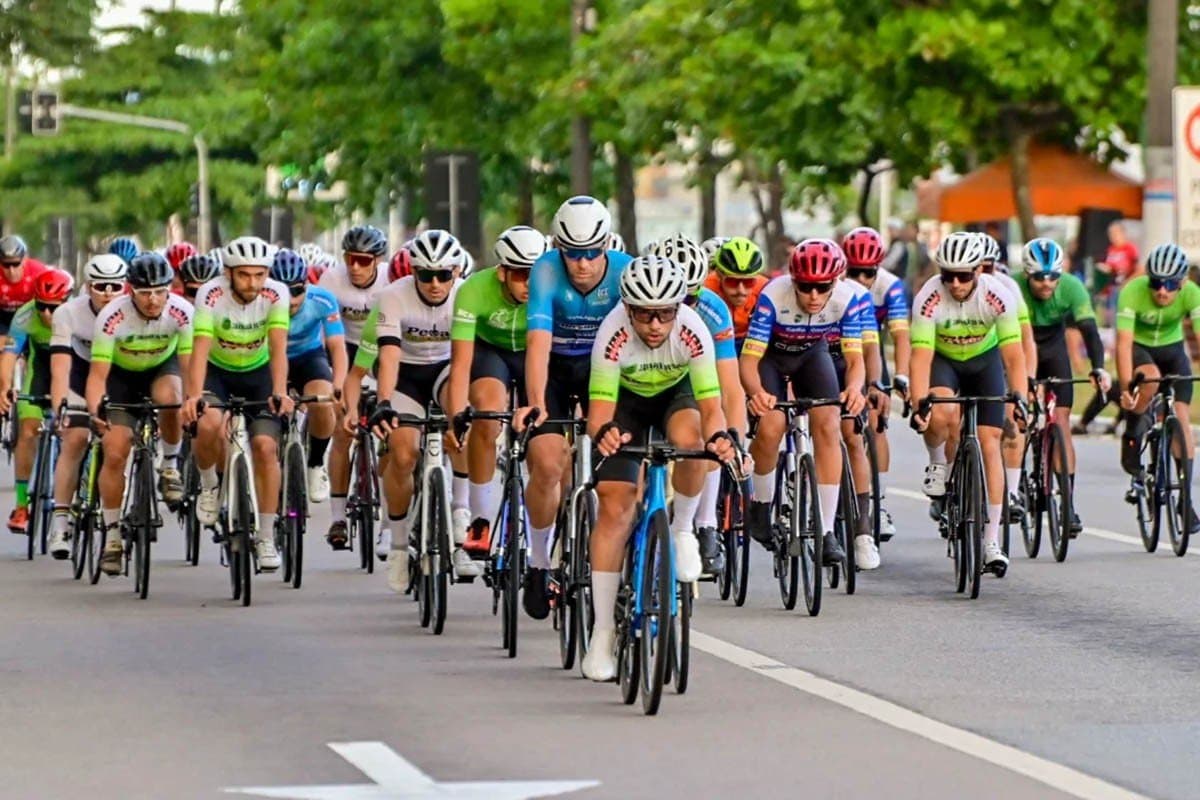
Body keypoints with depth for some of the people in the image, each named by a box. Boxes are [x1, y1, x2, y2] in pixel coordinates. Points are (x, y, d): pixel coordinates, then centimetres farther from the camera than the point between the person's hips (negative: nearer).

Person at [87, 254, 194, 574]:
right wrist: (94, 409, -49)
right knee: (115, 453, -11)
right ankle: (112, 535, 3)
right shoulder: (112, 317, -32)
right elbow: (98, 372, -32)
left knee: (169, 397, -36)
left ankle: (170, 465, -9)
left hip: (162, 367, 0)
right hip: (121, 375, 0)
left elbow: (189, 364, -30)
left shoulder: (181, 312, -28)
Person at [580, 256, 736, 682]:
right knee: (614, 506, -12)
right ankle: (603, 633, -5)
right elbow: (599, 406, -39)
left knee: (690, 440, -36)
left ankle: (682, 530, -6)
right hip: (627, 399, 0)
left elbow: (710, 404, -37)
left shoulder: (692, 331, -34)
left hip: (677, 393, 0)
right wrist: (602, 431, -62)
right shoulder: (614, 333, -35)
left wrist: (719, 435, -58)